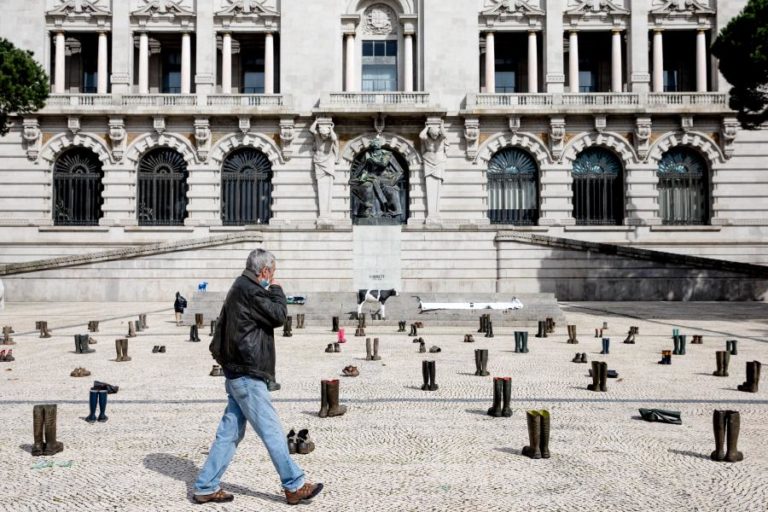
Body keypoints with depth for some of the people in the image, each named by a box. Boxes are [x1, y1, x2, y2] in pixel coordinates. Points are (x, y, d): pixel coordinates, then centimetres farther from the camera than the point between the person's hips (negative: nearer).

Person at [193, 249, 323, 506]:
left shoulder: (240, 288, 16)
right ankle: (294, 486, 7)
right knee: (272, 431, -2)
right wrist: (276, 290, 0)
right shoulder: (249, 291, -17)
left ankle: (206, 488, 19)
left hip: (237, 373, 10)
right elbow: (279, 315, -13)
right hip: (247, 375, -10)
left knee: (229, 432, 13)